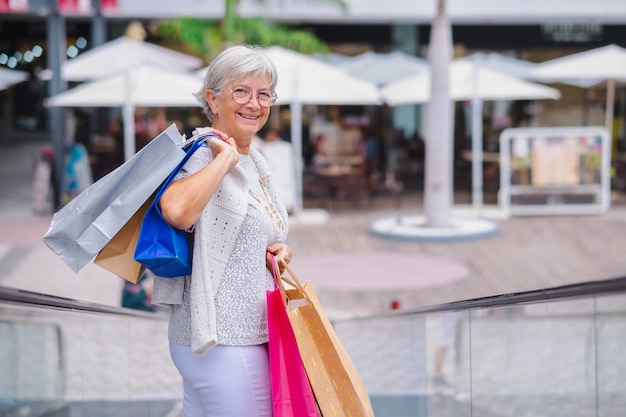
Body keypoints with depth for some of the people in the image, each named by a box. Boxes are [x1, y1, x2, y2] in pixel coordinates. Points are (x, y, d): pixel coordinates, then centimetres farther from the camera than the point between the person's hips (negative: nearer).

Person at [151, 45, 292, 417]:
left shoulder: (258, 163, 13)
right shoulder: (203, 157, -15)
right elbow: (177, 211, -38)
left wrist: (278, 250, 6)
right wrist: (225, 158, -25)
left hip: (250, 336, 9)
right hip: (224, 343, -9)